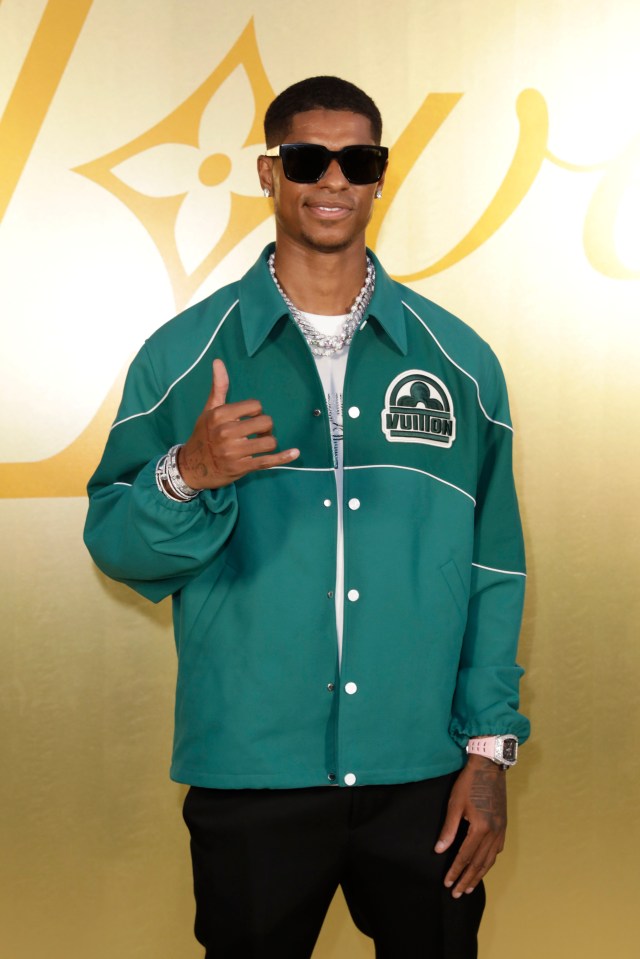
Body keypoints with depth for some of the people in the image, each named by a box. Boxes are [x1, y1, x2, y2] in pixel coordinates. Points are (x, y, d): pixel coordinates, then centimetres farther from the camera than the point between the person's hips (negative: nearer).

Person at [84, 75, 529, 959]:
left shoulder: (460, 360, 5)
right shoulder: (182, 354, 1)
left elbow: (494, 565, 5)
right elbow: (117, 546, -2)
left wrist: (491, 747, 0)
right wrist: (187, 477, -22)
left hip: (425, 781, 2)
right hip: (249, 779, -1)